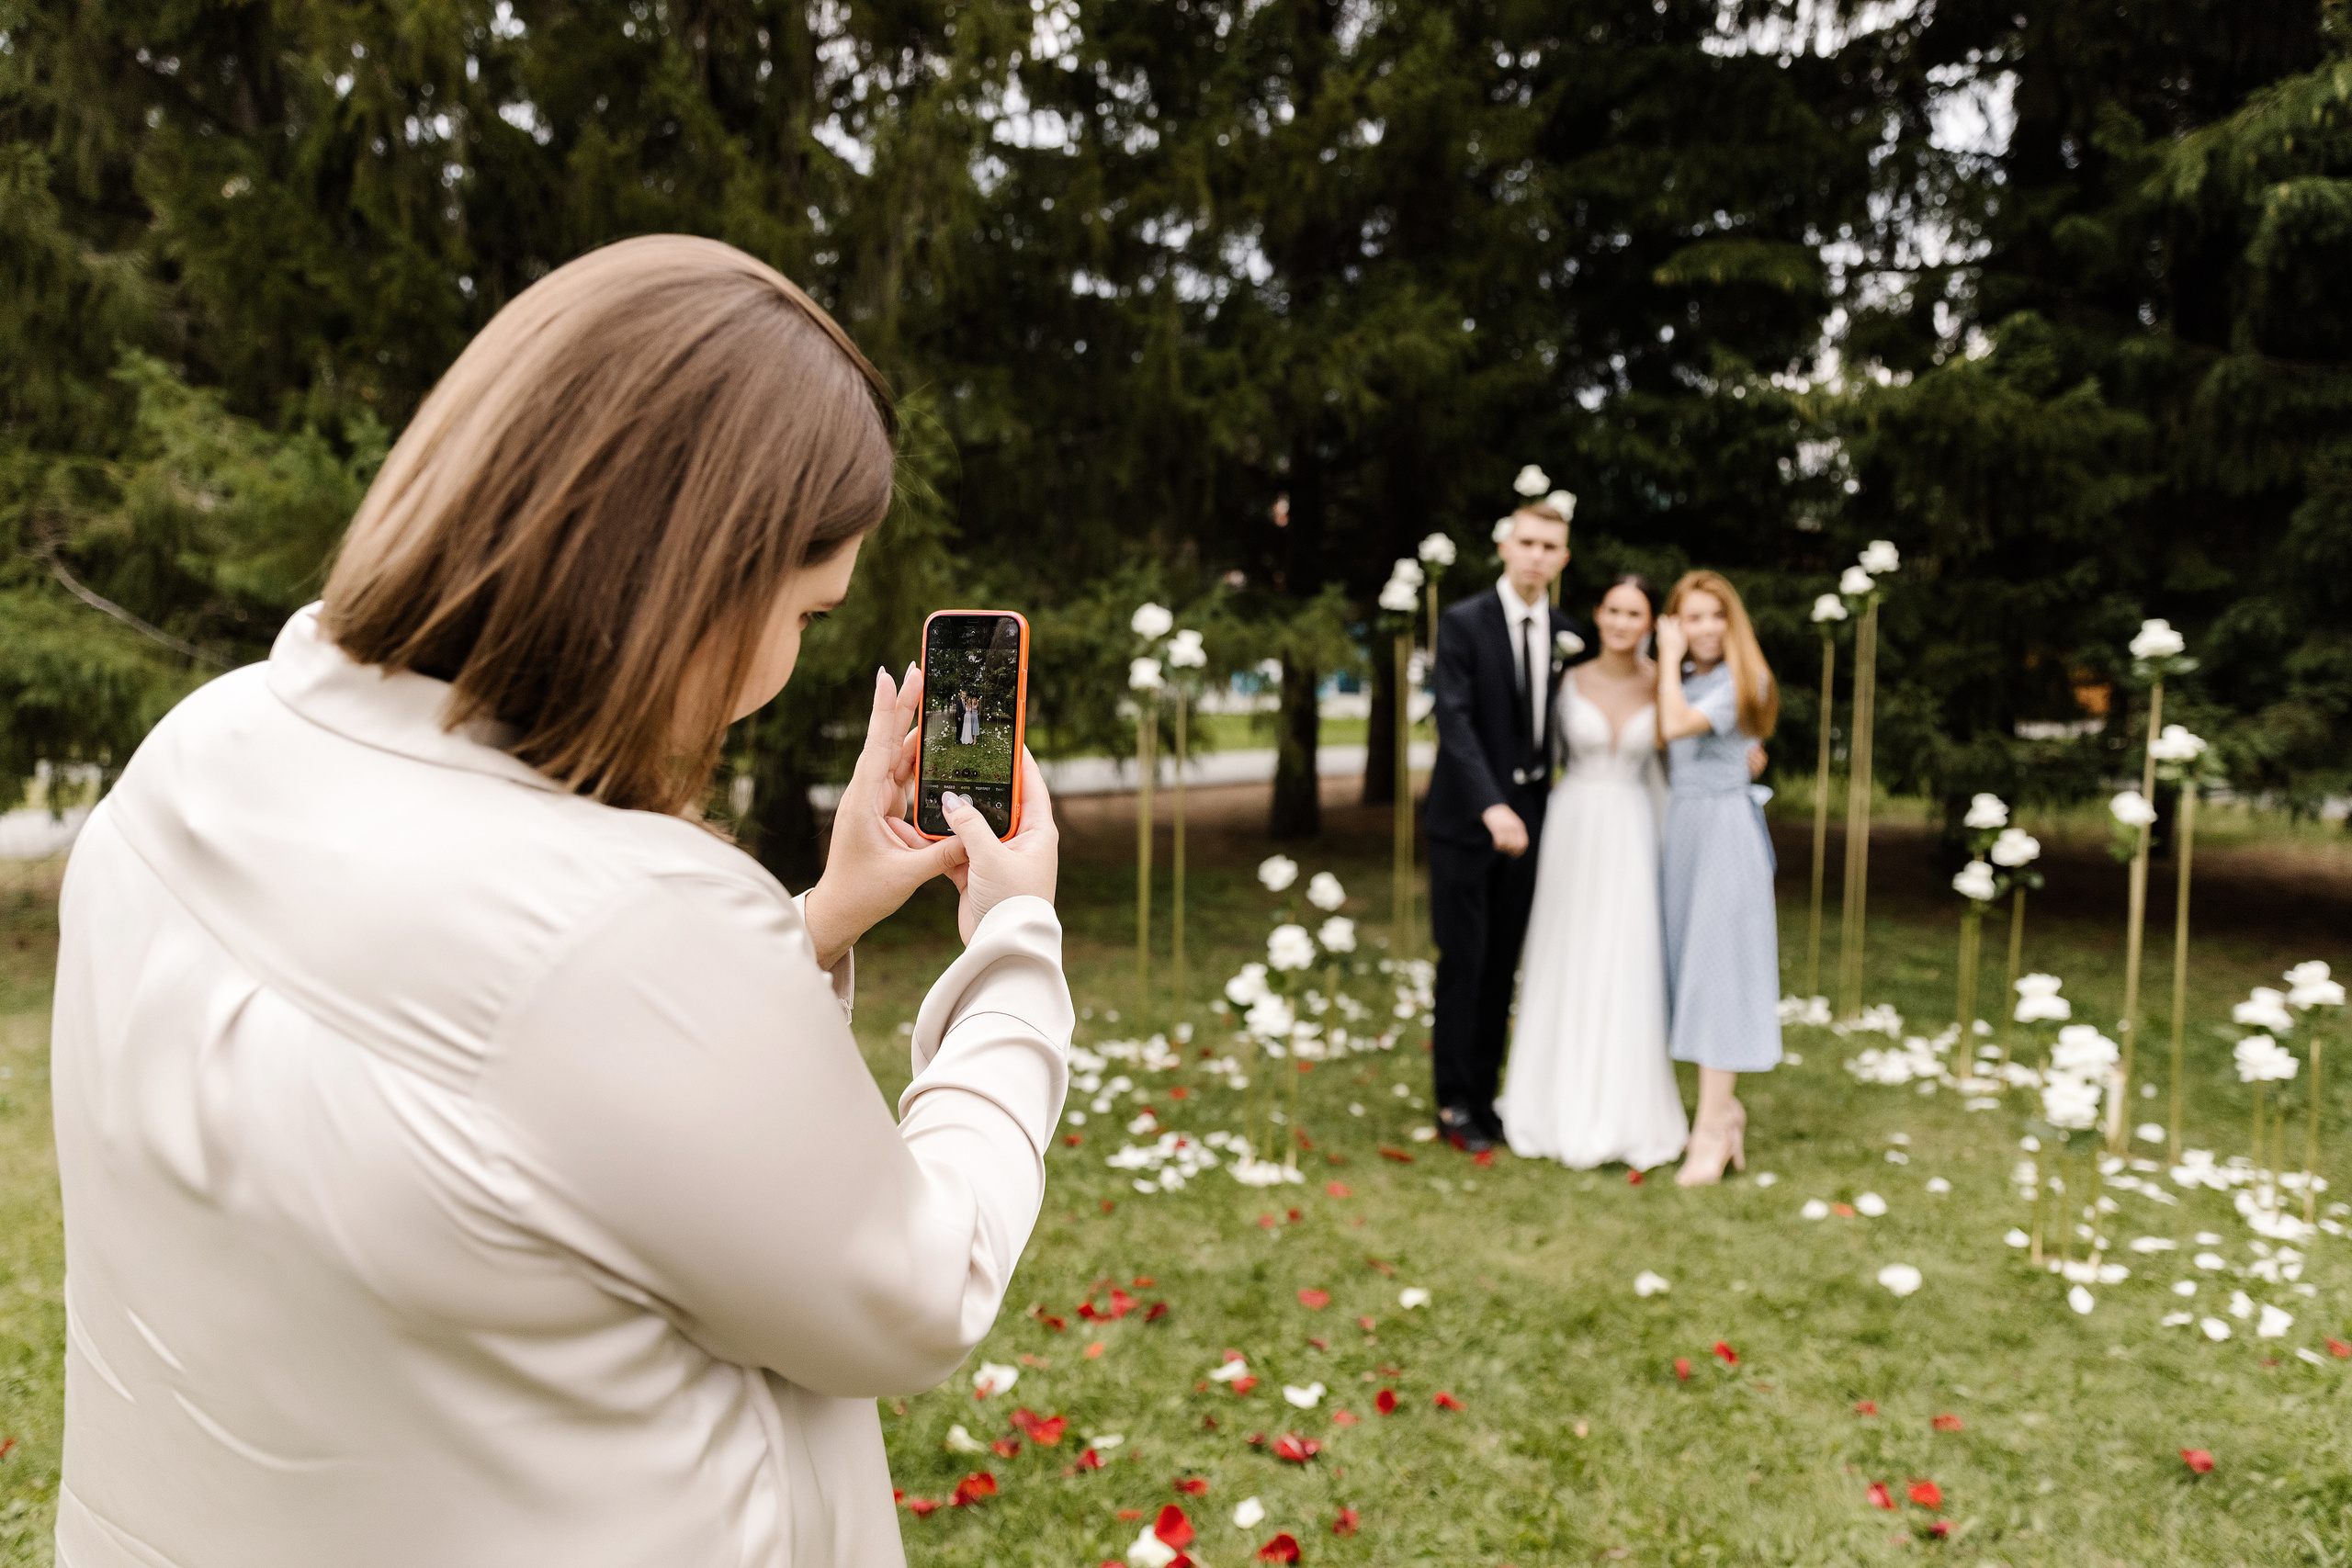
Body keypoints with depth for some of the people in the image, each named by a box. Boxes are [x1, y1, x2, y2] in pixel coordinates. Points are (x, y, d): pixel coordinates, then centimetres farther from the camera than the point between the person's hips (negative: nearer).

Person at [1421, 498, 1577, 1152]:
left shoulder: (1565, 633, 7)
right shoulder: (1463, 623, -8)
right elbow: (1454, 720, -18)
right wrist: (1491, 806, -28)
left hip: (1525, 819, 4)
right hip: (1465, 820, -4)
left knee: (1504, 964, 9)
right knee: (1463, 961, -1)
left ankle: (1484, 1093, 19)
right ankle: (1454, 1103, 11)